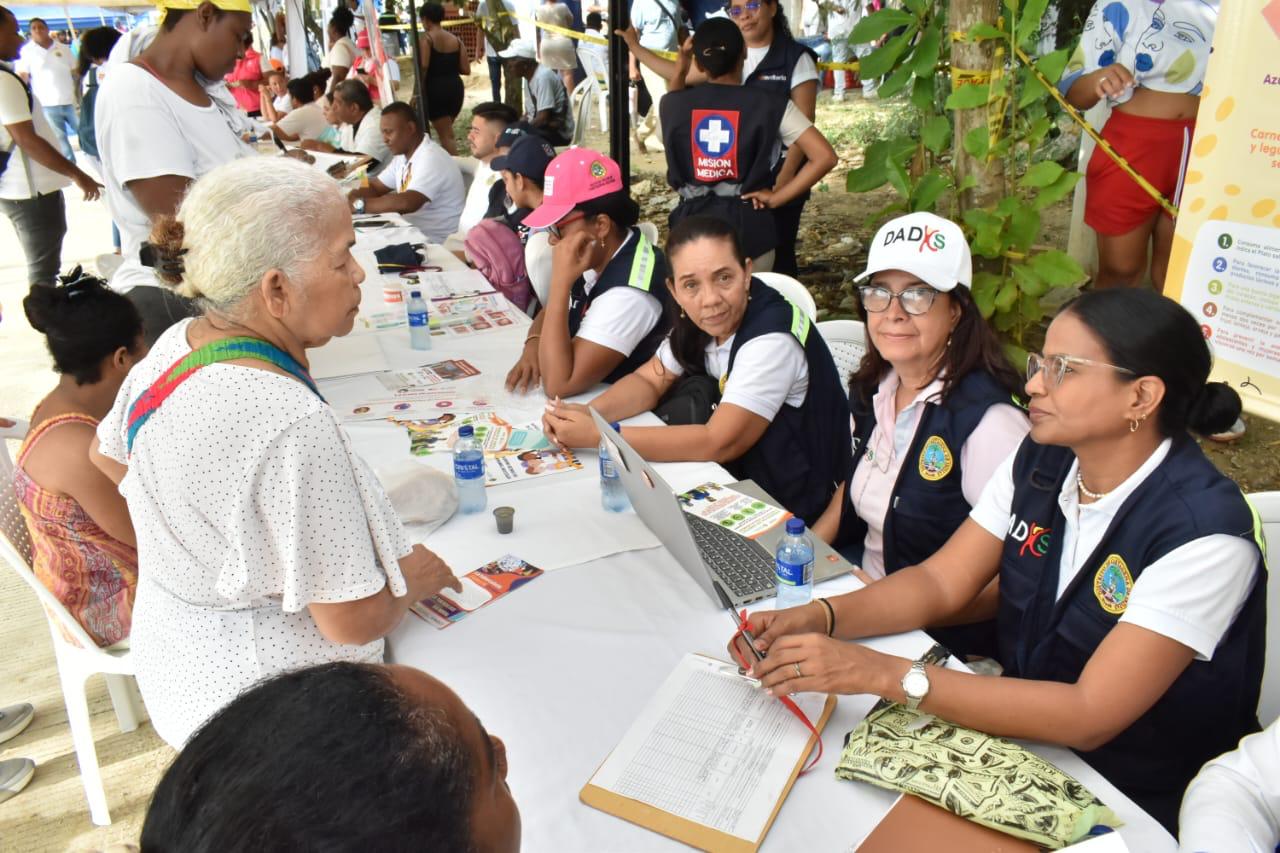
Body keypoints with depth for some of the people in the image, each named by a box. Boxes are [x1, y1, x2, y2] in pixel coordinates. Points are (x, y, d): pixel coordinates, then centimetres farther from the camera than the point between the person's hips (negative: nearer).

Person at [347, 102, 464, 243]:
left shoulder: (432, 159, -21)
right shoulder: (403, 155, 8)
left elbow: (407, 203, -33)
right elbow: (376, 187, 15)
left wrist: (358, 204, -28)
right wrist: (350, 198, -7)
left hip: (436, 242, -8)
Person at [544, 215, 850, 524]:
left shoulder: (772, 339, -28)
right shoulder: (696, 320, -6)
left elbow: (718, 443, -29)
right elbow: (648, 381, 2)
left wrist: (596, 436, -30)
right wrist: (589, 414, -19)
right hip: (743, 479, 6)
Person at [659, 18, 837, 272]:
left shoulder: (674, 103, 1)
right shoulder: (770, 104, -5)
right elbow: (825, 157, -11)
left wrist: (681, 64, 23)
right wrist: (775, 198, -7)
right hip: (747, 226, -1)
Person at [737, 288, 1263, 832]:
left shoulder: (1203, 534, -25)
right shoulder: (1039, 461, -4)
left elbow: (1087, 717, -29)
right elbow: (940, 583, -2)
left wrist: (885, 674, -35)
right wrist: (817, 618, -20)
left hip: (1136, 807, -5)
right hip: (1022, 733, 5)